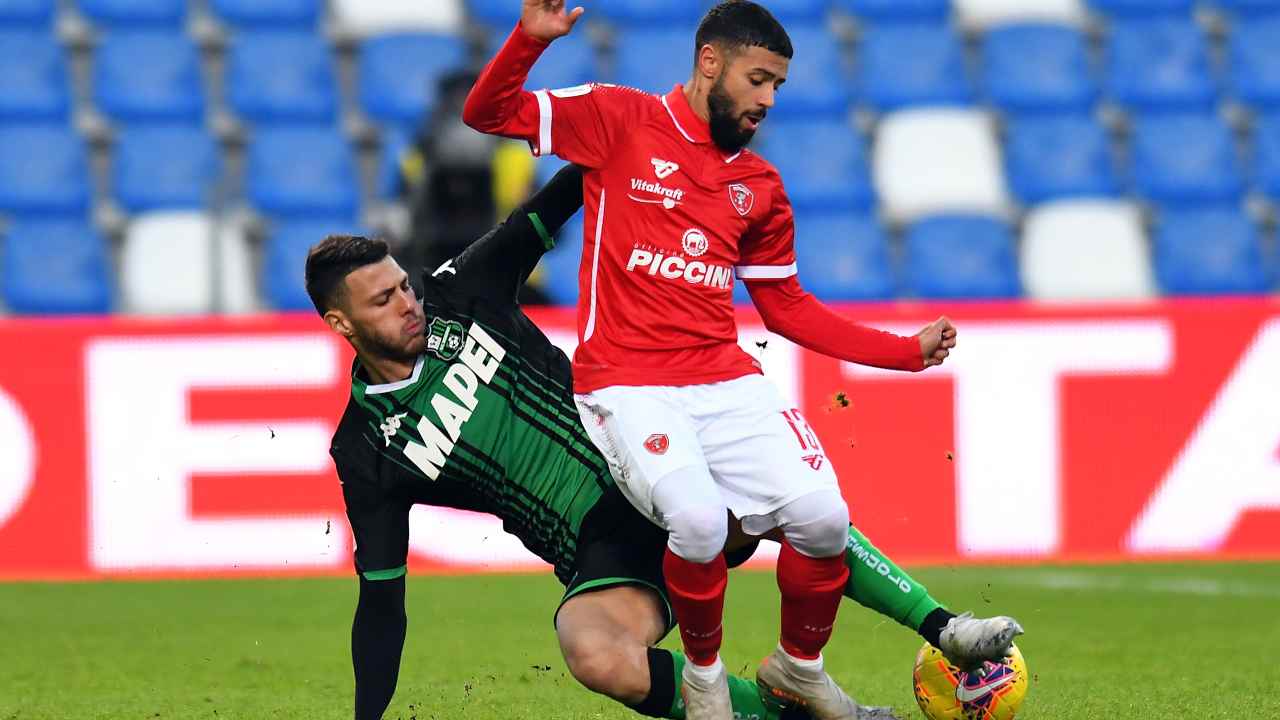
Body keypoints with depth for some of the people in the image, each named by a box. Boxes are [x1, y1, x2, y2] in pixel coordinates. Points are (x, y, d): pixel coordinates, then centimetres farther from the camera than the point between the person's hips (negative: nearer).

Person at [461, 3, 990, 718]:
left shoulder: (761, 187, 16)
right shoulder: (621, 120, 2)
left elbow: (787, 307, 22)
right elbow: (489, 113, 0)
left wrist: (907, 351, 15)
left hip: (727, 382, 5)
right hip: (628, 384, -5)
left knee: (824, 518, -15)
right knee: (700, 518, -30)